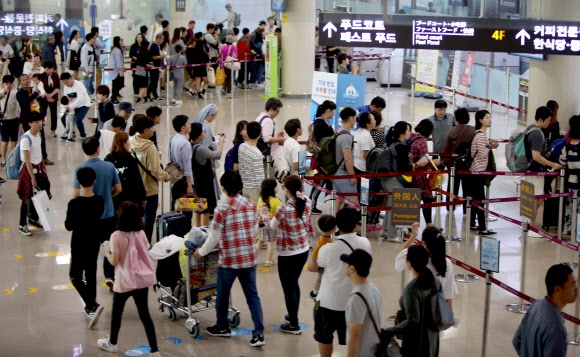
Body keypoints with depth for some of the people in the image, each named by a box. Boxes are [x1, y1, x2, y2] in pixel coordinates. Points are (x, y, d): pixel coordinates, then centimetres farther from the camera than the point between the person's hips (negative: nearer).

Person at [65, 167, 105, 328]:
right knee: (91, 274, 18)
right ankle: (90, 308, 29)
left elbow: (69, 226, -12)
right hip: (94, 243, 5)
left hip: (79, 244, -5)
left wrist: (68, 215, 6)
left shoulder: (74, 204, -21)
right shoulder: (100, 201, -7)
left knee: (75, 276, 6)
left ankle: (93, 306, -13)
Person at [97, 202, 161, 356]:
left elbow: (114, 261, -16)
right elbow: (146, 254, 5)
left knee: (117, 312, 19)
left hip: (124, 282, -4)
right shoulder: (141, 234, -3)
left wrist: (107, 252, 2)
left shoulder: (116, 236, -17)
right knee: (144, 314, 9)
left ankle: (112, 343, 39)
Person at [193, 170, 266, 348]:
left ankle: (222, 327, 32)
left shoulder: (222, 208, -14)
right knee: (252, 295, 7)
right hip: (249, 258, 4)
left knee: (223, 294, 16)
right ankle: (259, 333, 1)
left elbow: (214, 237, -11)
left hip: (229, 259, -4)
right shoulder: (251, 205, 2)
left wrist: (201, 251, 5)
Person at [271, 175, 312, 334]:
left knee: (288, 288, 8)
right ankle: (293, 316, 41)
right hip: (303, 250, 7)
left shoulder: (284, 209, -24)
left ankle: (294, 325, 18)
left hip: (288, 254, -7)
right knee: (294, 284, 25)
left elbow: (273, 226, -4)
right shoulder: (307, 203, -7)